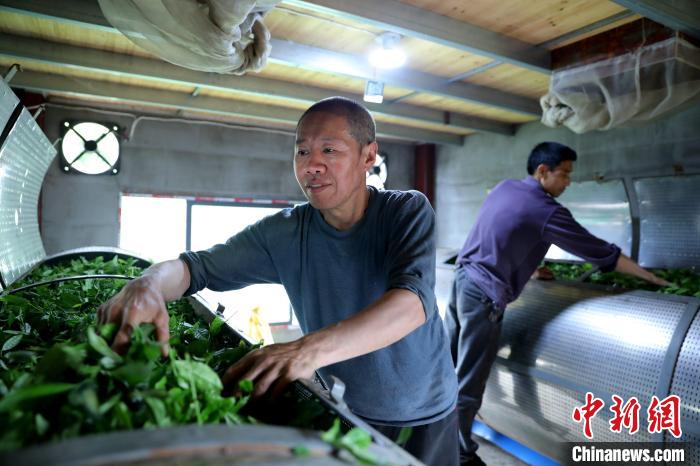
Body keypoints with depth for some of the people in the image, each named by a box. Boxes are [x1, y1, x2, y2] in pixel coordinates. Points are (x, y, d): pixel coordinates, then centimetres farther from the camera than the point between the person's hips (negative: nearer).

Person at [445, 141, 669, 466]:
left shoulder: (504, 187, 9)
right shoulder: (547, 211, -13)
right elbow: (601, 252, -5)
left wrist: (531, 264, 30)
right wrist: (648, 276, 8)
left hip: (461, 278, 8)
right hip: (483, 295, -8)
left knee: (447, 364, 21)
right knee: (468, 385, 5)